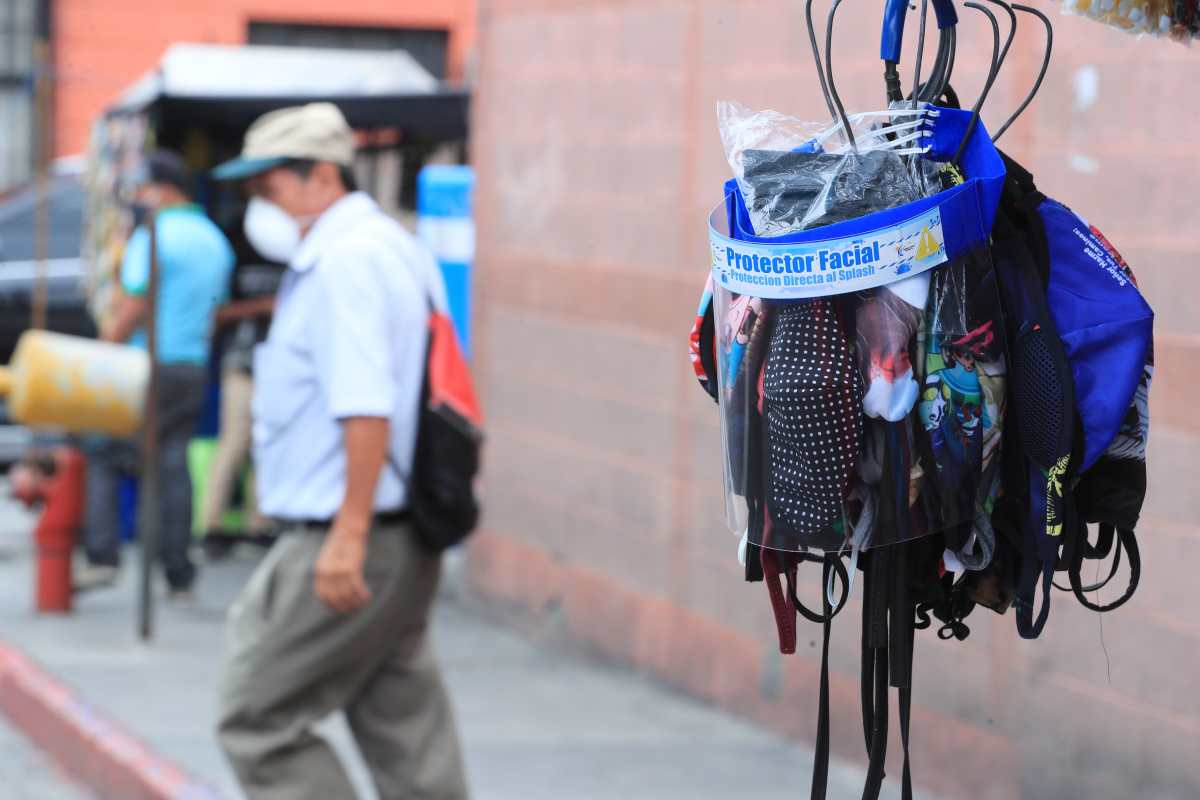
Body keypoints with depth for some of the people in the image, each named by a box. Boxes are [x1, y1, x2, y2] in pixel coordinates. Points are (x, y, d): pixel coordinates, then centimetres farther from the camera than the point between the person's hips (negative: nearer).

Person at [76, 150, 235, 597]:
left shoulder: (153, 237, -12)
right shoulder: (215, 241, 15)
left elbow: (131, 311, -16)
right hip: (193, 367, 7)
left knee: (101, 457, 0)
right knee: (173, 466, 8)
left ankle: (102, 557, -10)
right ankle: (178, 575, 6)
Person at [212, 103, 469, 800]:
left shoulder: (345, 259, -16)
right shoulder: (395, 246, 16)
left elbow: (366, 407, -25)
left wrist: (349, 534, -27)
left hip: (350, 544, -10)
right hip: (407, 544, 10)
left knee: (259, 720, -2)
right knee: (407, 733, 11)